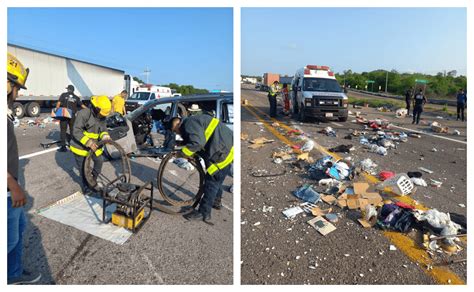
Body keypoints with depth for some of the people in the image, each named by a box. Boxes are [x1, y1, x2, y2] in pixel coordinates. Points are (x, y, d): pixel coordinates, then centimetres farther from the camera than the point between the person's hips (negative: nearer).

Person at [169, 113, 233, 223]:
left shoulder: (189, 123, -13)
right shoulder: (192, 123, 20)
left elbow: (197, 142, -29)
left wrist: (182, 153, -15)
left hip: (223, 152, -11)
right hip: (226, 148, 11)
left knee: (211, 182, -2)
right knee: (216, 179, 25)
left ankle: (203, 213, 8)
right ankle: (216, 201, 44)